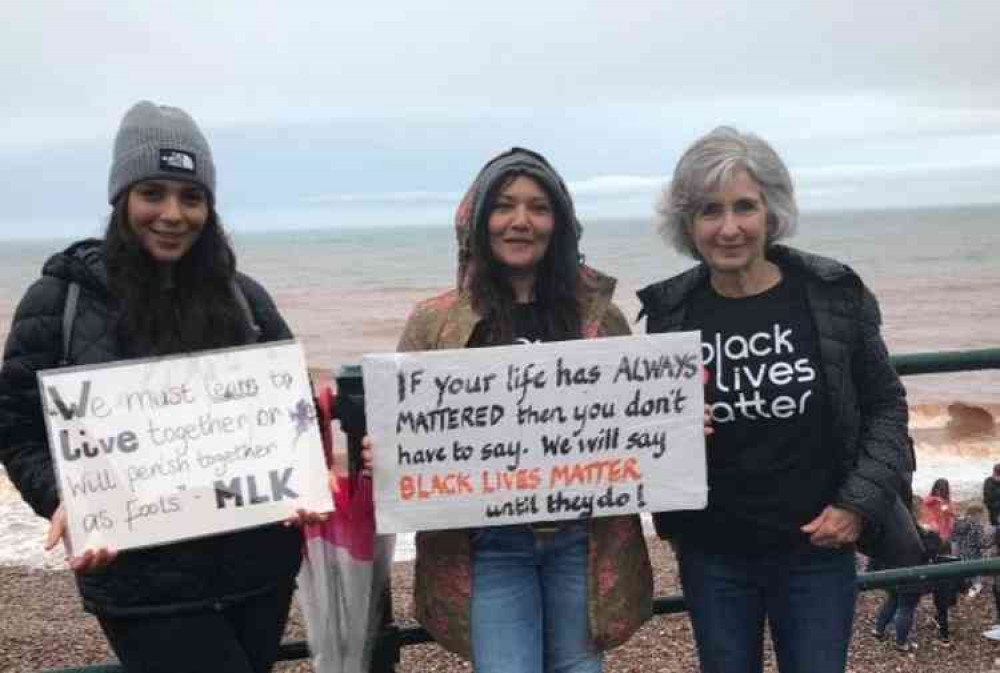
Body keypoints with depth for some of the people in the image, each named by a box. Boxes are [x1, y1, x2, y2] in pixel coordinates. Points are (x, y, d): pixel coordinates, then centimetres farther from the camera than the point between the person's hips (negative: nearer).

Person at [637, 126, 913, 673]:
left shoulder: (834, 295, -7)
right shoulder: (669, 310, -4)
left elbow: (884, 406, 3)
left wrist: (861, 504, -7)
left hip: (817, 551, -1)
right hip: (712, 557, 1)